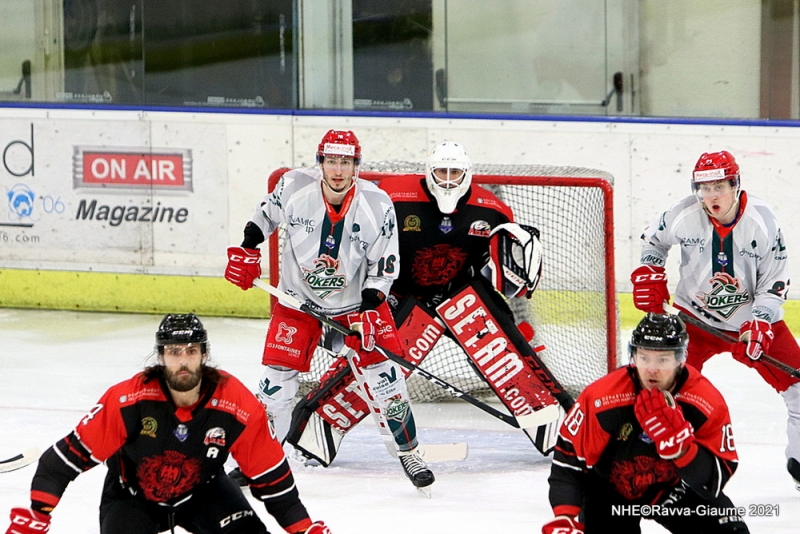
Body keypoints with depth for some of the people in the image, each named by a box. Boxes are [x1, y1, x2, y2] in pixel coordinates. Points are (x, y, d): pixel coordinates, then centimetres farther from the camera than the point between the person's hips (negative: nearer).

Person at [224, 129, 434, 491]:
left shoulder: (377, 206, -18)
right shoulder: (294, 187, -17)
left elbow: (384, 267, -11)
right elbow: (267, 213, 6)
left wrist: (370, 308, -20)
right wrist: (248, 249, 0)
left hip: (357, 299, 0)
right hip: (299, 299, 0)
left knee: (384, 374, -6)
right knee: (279, 377, -5)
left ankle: (409, 452, 10)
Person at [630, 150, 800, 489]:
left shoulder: (762, 221, -17)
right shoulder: (685, 215, -16)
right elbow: (653, 239, 7)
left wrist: (759, 325, -23)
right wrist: (649, 275, -5)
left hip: (753, 318, 1)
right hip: (695, 315, 0)